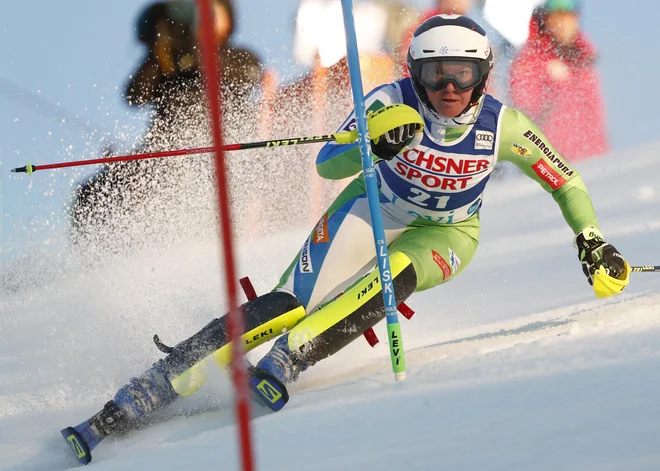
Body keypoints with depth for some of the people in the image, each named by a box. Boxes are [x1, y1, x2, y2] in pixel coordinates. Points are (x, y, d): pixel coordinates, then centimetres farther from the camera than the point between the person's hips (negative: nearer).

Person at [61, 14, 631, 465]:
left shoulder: (501, 125, -20)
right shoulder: (393, 103, -24)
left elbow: (566, 182, -6)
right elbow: (328, 164, -31)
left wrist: (593, 244, -15)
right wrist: (374, 145, -50)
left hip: (447, 233, 2)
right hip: (375, 209, -2)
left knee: (392, 278, -37)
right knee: (295, 304, -24)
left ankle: (286, 360, -39)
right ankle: (152, 389, -28)